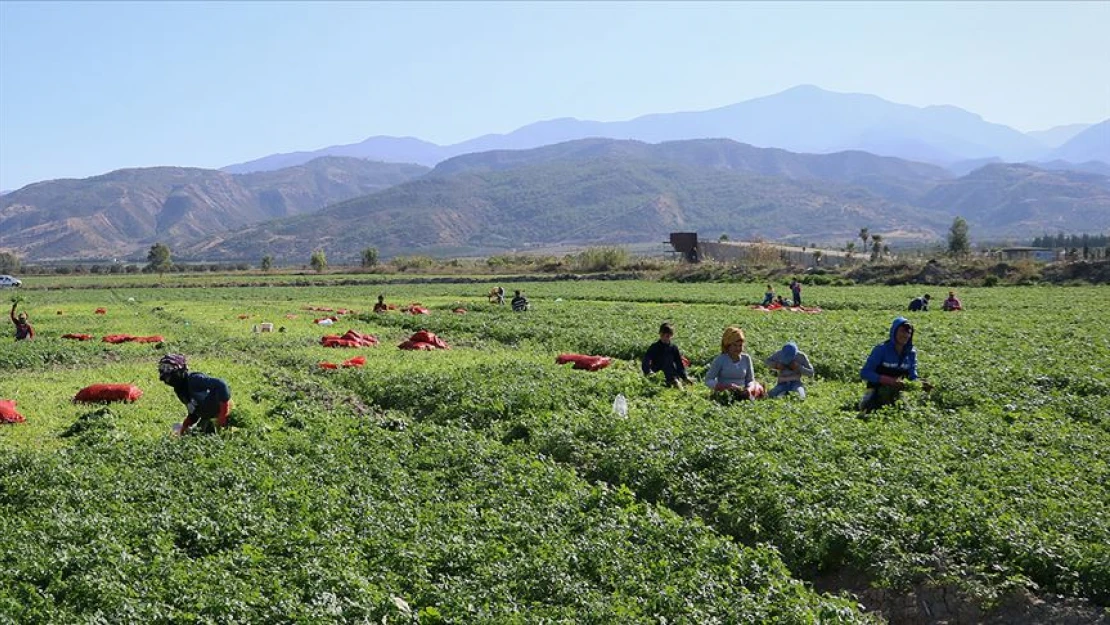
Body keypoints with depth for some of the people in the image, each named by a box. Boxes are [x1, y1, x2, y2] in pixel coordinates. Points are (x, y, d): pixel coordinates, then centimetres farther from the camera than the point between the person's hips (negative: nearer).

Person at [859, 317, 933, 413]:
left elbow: (913, 377, 2)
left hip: (897, 392, 5)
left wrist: (921, 384, -22)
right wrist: (889, 380, -31)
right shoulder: (882, 349, -16)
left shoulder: (911, 352, -1)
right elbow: (864, 373, -21)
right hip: (877, 392, -5)